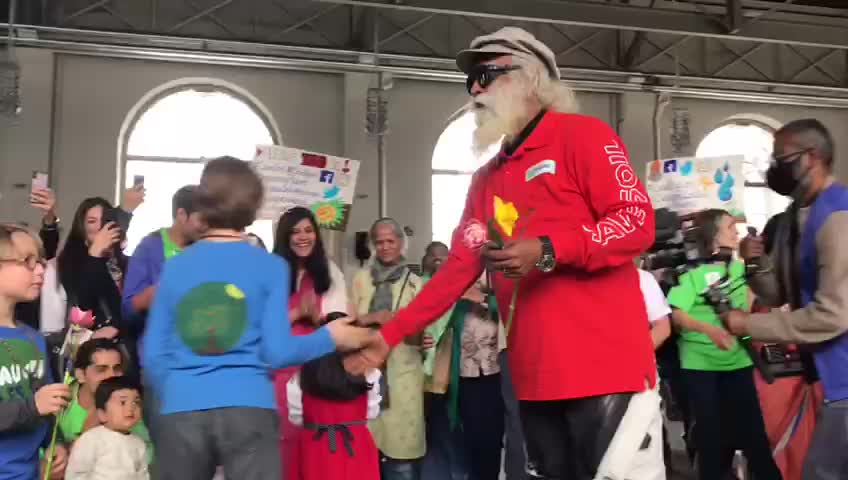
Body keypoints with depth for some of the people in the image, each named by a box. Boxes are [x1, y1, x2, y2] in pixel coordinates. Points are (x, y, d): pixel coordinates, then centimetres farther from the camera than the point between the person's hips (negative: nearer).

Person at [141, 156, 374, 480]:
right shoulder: (270, 266, -2)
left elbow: (152, 356, 6)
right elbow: (277, 352, -6)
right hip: (248, 409, -3)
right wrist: (331, 337, 9)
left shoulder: (174, 267, 6)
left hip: (181, 412, 3)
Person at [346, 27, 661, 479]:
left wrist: (547, 251, -22)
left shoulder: (581, 135, -1)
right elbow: (456, 270, 17)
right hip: (533, 376, 7)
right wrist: (389, 335, 11)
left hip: (604, 366, -6)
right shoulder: (486, 180, 18)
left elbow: (638, 221, -10)